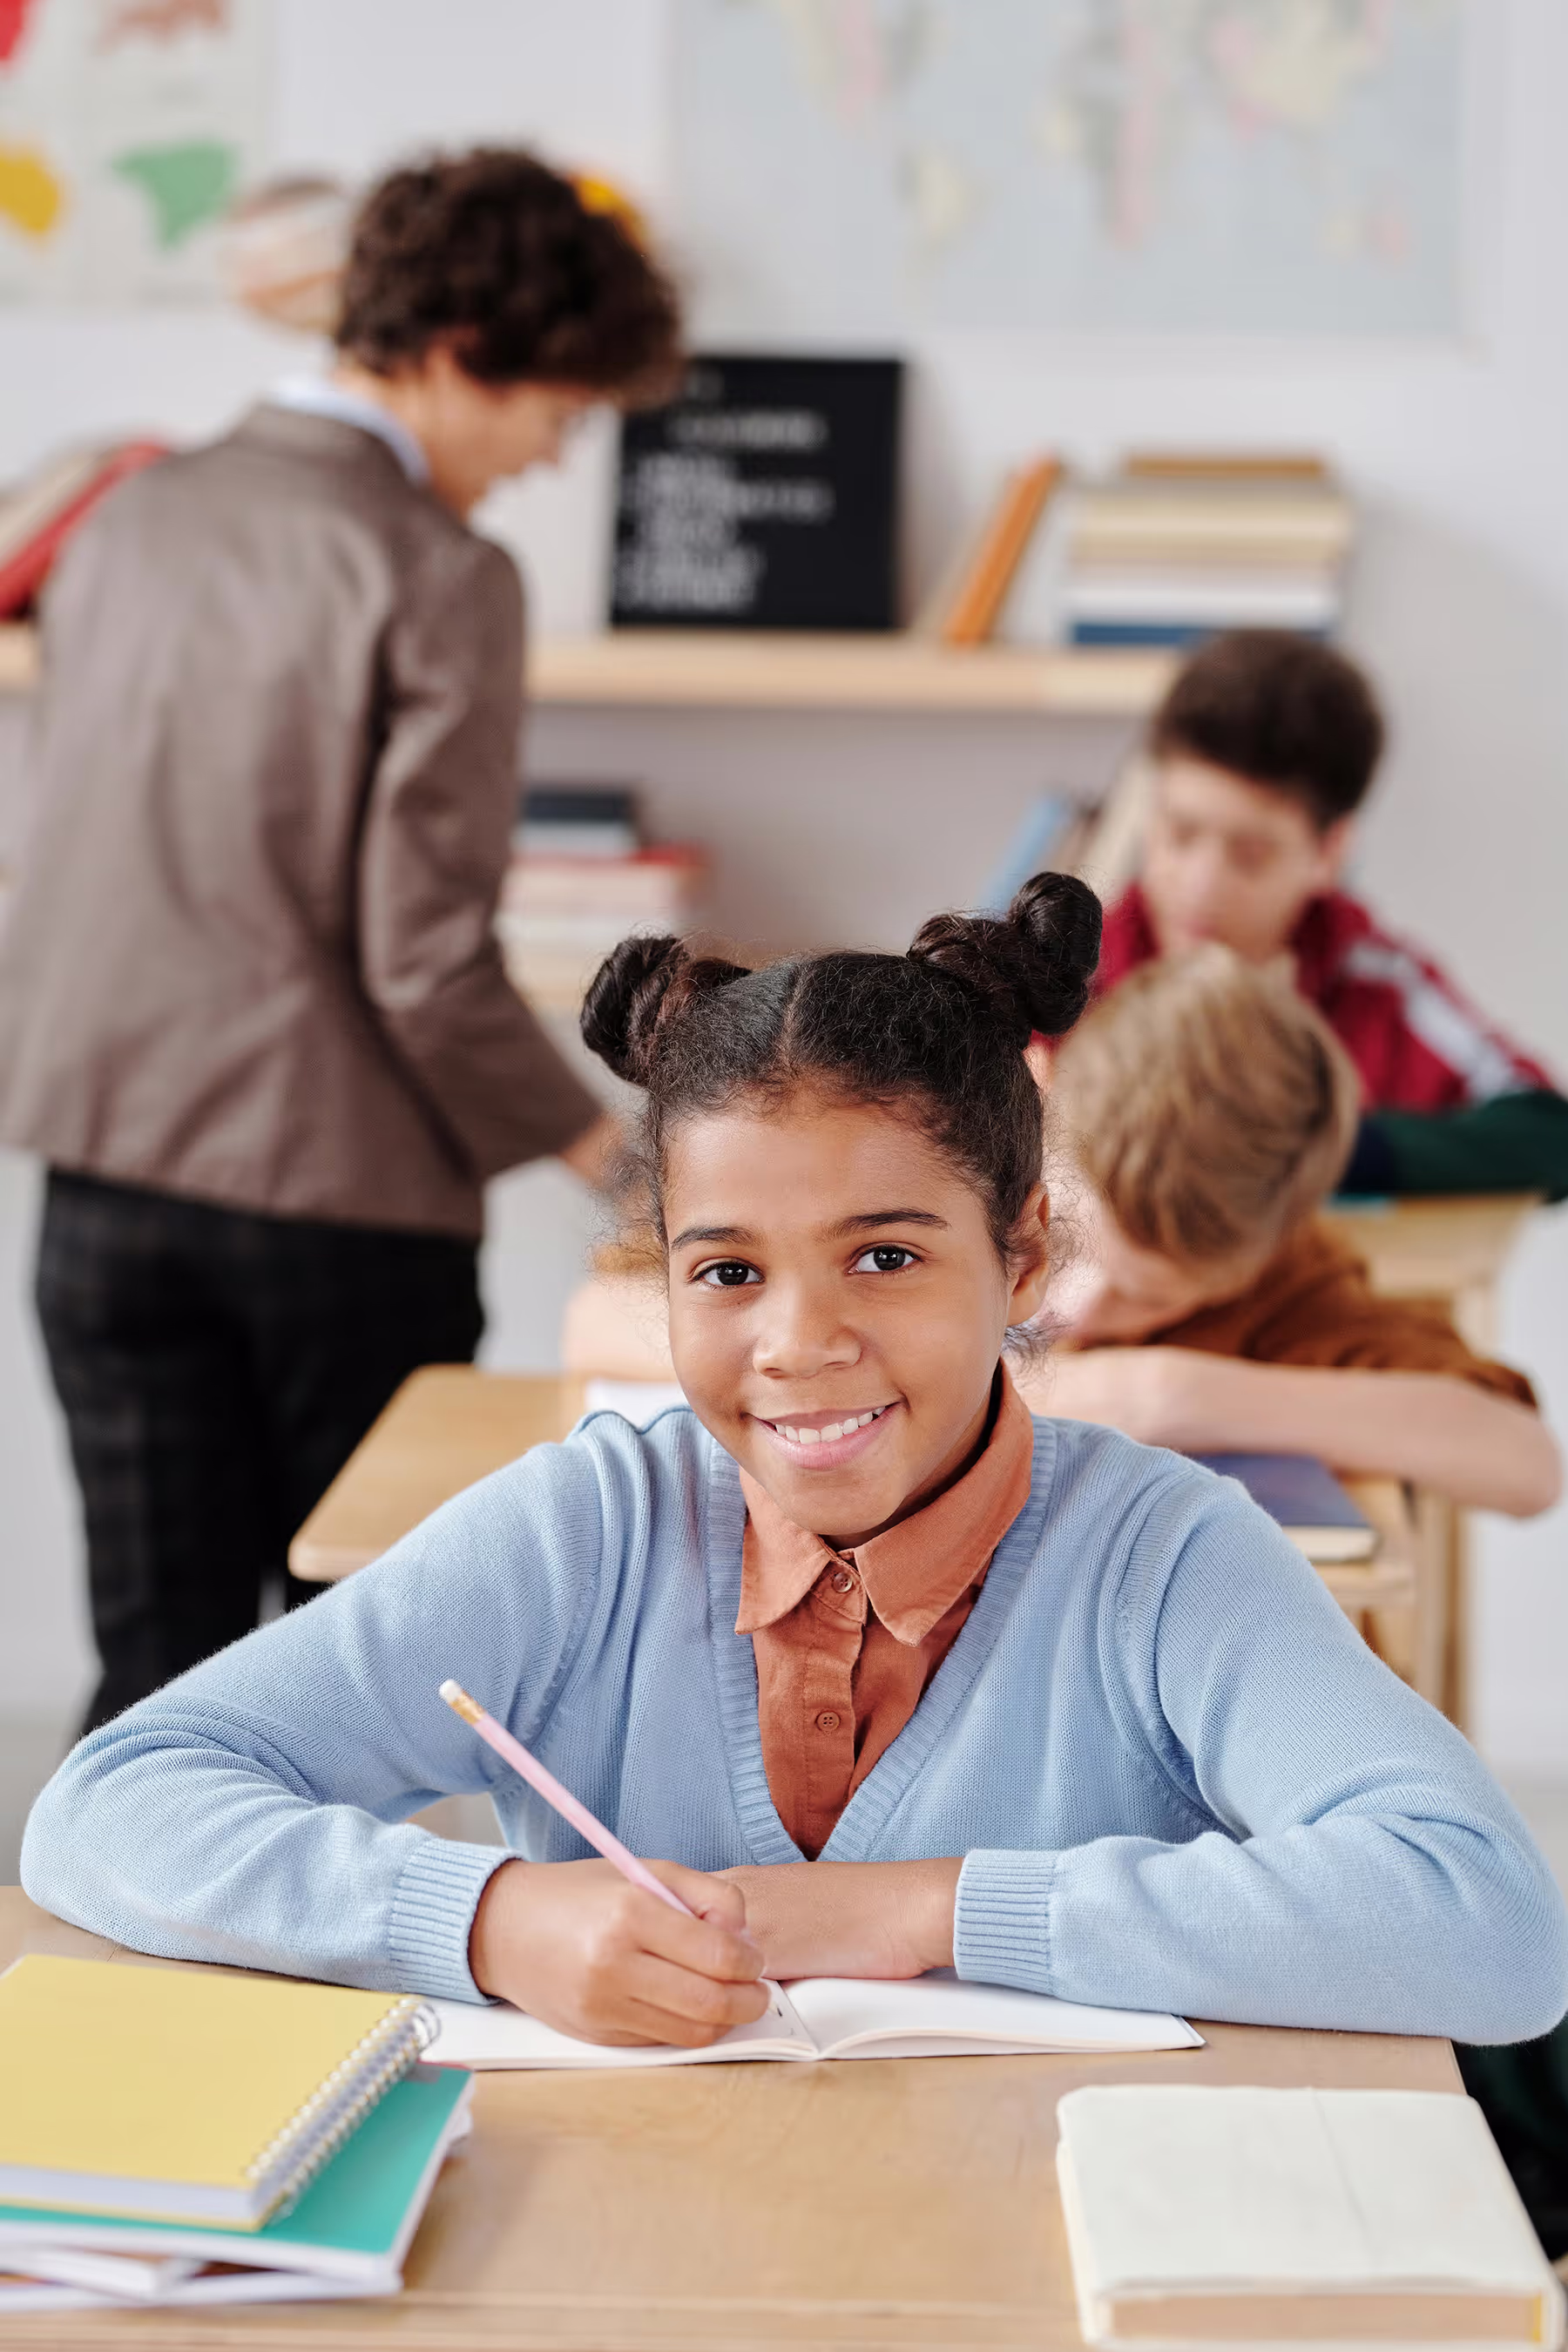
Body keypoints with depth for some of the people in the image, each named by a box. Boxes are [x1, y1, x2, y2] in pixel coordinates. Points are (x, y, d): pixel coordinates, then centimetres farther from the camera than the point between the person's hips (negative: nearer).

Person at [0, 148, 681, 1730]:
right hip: (338, 1186, -5)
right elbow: (426, 960, -17)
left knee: (157, 1653, 11)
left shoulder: (129, 528, 8)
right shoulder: (438, 582, -14)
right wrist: (587, 1142, -3)